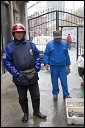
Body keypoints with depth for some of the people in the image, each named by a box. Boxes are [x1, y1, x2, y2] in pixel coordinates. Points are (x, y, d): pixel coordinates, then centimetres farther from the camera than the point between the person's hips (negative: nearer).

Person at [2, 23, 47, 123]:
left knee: (36, 96, 15)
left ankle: (36, 111, 36)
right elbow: (6, 61, -10)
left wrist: (36, 69, -5)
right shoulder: (9, 47, -7)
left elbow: (37, 56, 7)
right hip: (20, 78, -2)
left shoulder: (31, 44, 1)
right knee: (22, 98, 15)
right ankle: (25, 113, 37)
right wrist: (16, 73, -17)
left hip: (33, 77, 2)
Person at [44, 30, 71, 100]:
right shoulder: (49, 44, -2)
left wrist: (68, 63, 12)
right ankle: (55, 94, 22)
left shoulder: (64, 43, 5)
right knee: (54, 81, 8)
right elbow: (46, 54, 0)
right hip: (53, 66, -1)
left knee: (64, 81, 3)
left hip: (63, 66, 1)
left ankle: (66, 94, 12)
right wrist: (46, 63, -11)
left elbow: (66, 54, 11)